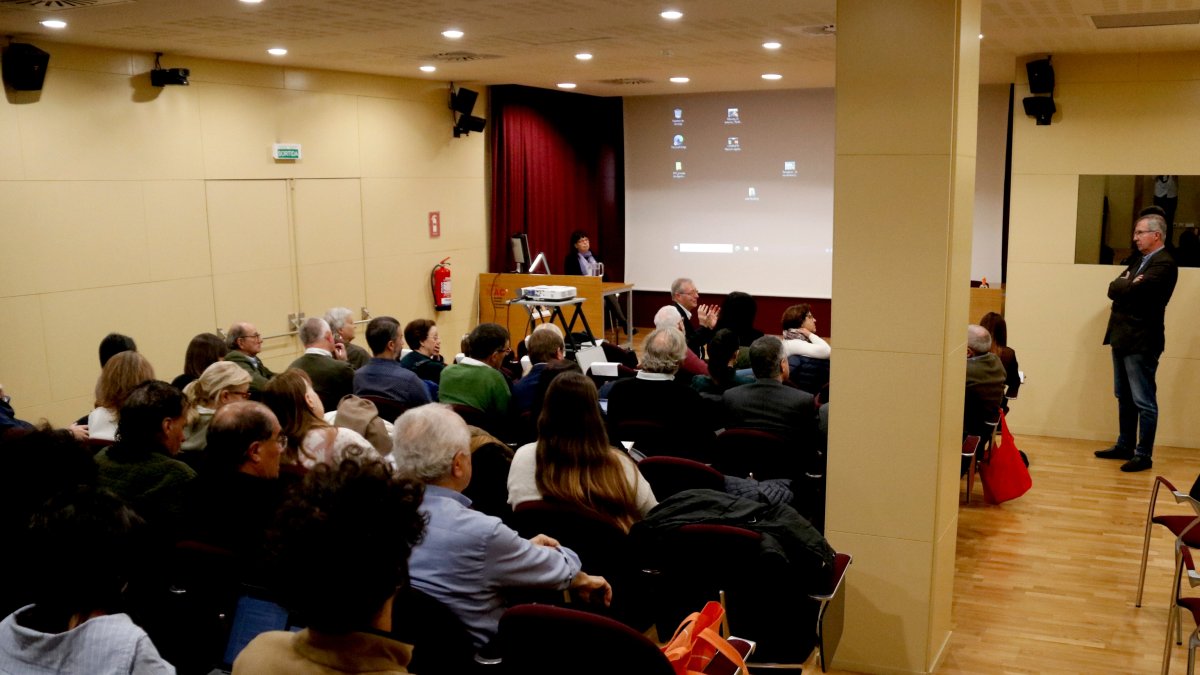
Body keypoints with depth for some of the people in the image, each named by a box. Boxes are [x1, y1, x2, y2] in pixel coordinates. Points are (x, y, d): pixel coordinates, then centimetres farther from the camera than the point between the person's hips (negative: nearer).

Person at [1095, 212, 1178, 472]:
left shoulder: (1164, 264, -13)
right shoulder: (1139, 260, 17)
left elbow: (1133, 291, -24)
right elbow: (1113, 289, 8)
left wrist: (1123, 285, -5)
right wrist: (1128, 285, -10)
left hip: (1141, 341, -9)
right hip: (1122, 338, 10)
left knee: (1143, 402, -2)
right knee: (1124, 398, 17)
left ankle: (1144, 455, 4)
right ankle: (1125, 446, 27)